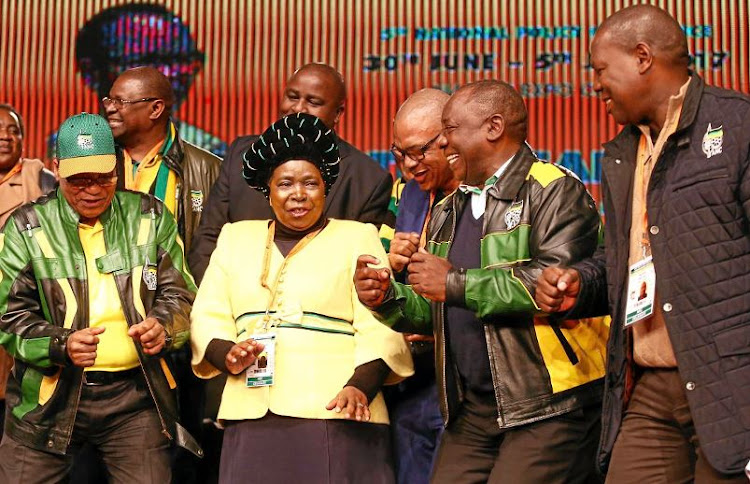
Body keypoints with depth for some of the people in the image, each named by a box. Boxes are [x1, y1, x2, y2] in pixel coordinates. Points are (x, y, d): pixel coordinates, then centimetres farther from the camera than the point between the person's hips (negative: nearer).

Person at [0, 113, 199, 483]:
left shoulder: (150, 217, 7)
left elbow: (179, 293, 9)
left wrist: (164, 326, -14)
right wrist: (60, 345, -19)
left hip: (136, 391, 1)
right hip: (50, 395, -1)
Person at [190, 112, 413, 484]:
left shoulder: (357, 237, 9)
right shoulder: (236, 237, 19)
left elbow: (379, 328, 0)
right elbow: (207, 317, 14)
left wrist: (360, 386, -16)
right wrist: (227, 355, -6)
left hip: (336, 413, -2)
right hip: (251, 416, 3)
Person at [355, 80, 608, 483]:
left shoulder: (554, 190, -7)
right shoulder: (447, 212, 19)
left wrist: (456, 283, -16)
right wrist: (388, 298, 2)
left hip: (548, 406, -7)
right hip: (471, 410, 7)